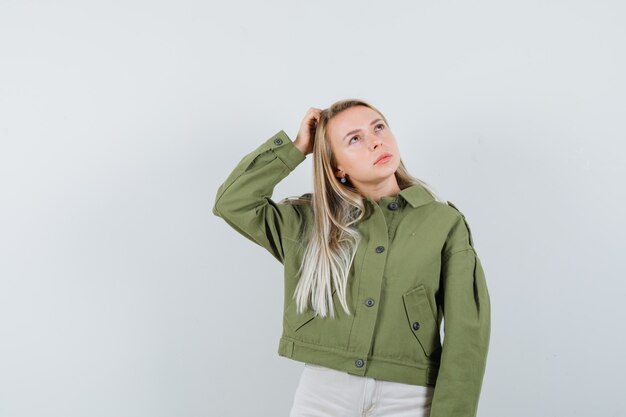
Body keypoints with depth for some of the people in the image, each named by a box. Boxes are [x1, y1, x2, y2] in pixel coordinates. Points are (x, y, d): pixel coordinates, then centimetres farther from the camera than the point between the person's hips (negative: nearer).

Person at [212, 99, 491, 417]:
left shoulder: (446, 222, 0)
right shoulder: (311, 220, 7)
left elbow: (465, 334, -4)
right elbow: (232, 202, 2)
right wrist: (296, 147, 3)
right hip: (323, 389, 2)